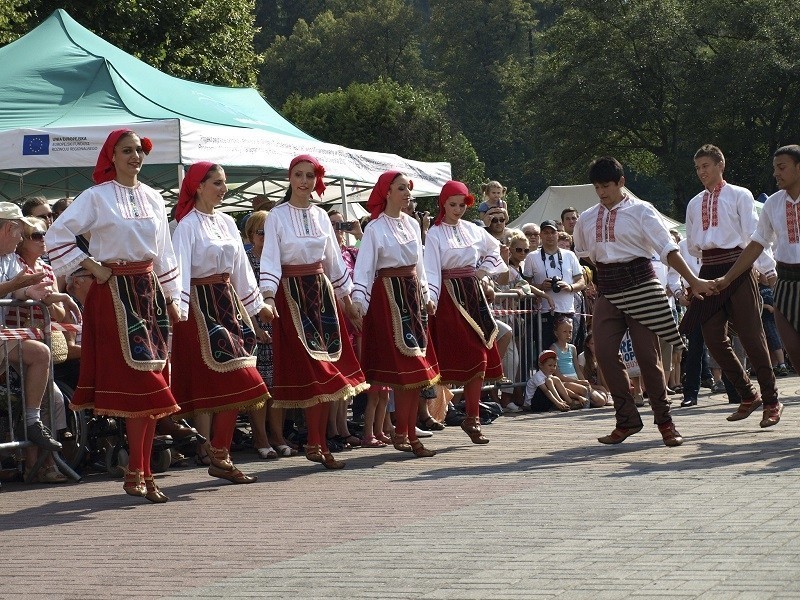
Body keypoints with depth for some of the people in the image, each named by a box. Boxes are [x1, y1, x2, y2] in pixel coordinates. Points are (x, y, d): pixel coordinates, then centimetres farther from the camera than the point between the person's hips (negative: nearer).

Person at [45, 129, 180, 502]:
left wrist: (171, 298, 16)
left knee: (151, 384, 2)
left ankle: (142, 472, 8)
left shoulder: (153, 199, 13)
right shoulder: (97, 197, -3)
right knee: (140, 378, -12)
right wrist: (91, 267, -9)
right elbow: (57, 234, -7)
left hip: (150, 289, 5)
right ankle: (137, 472, -6)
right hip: (115, 290, -5)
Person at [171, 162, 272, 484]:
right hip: (202, 303, -8)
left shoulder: (226, 222, 14)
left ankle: (217, 445, 10)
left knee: (232, 384, 2)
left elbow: (241, 266, 21)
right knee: (232, 380, -12)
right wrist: (178, 310, -29)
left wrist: (257, 304, 23)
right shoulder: (187, 225, -8)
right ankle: (219, 457, -5)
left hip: (228, 300, 8)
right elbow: (180, 269, -18)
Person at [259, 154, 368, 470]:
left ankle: (319, 443, 9)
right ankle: (316, 444, -3)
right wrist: (268, 297, -27)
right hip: (292, 293, -5)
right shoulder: (277, 216, -6)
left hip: (321, 291, 5)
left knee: (327, 368, 3)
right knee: (310, 369, -8)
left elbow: (334, 260, 16)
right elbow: (270, 258, -13)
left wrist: (347, 302, 17)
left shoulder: (321, 216, 10)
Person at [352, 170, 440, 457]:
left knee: (416, 368, 4)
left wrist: (425, 295, 17)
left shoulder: (412, 225, 12)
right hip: (389, 294, -7)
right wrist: (359, 301, -23)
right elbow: (364, 268, -13)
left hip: (412, 293, 7)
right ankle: (404, 433, -3)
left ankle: (407, 432, 9)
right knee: (404, 366, -10)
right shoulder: (375, 228, -7)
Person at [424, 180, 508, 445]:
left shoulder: (473, 230, 11)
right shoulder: (435, 234, -4)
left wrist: (485, 270, 12)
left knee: (480, 356, 1)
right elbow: (431, 269, -15)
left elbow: (494, 248, 28)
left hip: (473, 293, 6)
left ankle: (472, 418, 7)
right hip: (450, 296, -6)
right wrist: (430, 298, -28)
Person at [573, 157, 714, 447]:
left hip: (640, 285, -4)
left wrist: (693, 281, -14)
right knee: (605, 354, -7)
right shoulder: (587, 219, 10)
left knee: (647, 355, -5)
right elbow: (584, 254, 25)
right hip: (607, 292, 4)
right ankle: (627, 420, 3)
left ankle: (664, 420, 7)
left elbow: (667, 249, -7)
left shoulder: (640, 211, -3)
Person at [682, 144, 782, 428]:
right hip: (709, 271, 5)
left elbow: (753, 236, -3)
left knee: (751, 335, -6)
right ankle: (747, 395, 15)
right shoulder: (694, 204, 18)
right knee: (714, 339, 1)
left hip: (737, 267, -5)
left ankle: (771, 401, 2)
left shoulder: (739, 195, 3)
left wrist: (768, 269, -10)